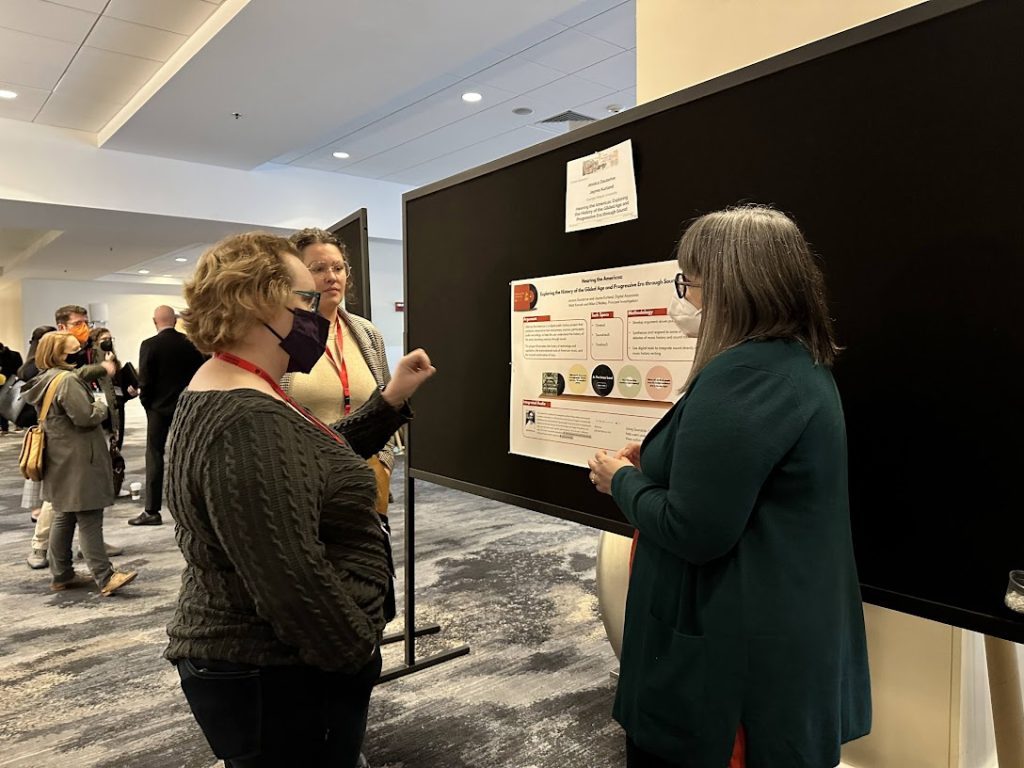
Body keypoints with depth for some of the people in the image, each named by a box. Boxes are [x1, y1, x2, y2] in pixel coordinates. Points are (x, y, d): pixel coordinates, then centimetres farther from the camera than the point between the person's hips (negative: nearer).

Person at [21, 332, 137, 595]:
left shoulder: (45, 380, 12)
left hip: (59, 461, 10)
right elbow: (85, 417, -23)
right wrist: (101, 406, -3)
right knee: (89, 521, -7)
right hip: (78, 461, -10)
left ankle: (61, 575, 23)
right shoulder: (68, 381, -19)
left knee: (63, 518, 16)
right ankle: (105, 578, -4)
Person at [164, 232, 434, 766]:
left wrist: (391, 401, 7)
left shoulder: (220, 395, 7)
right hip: (280, 681, -10)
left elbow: (316, 468, 14)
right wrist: (362, 652, -16)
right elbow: (292, 581, -31)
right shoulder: (250, 424, -28)